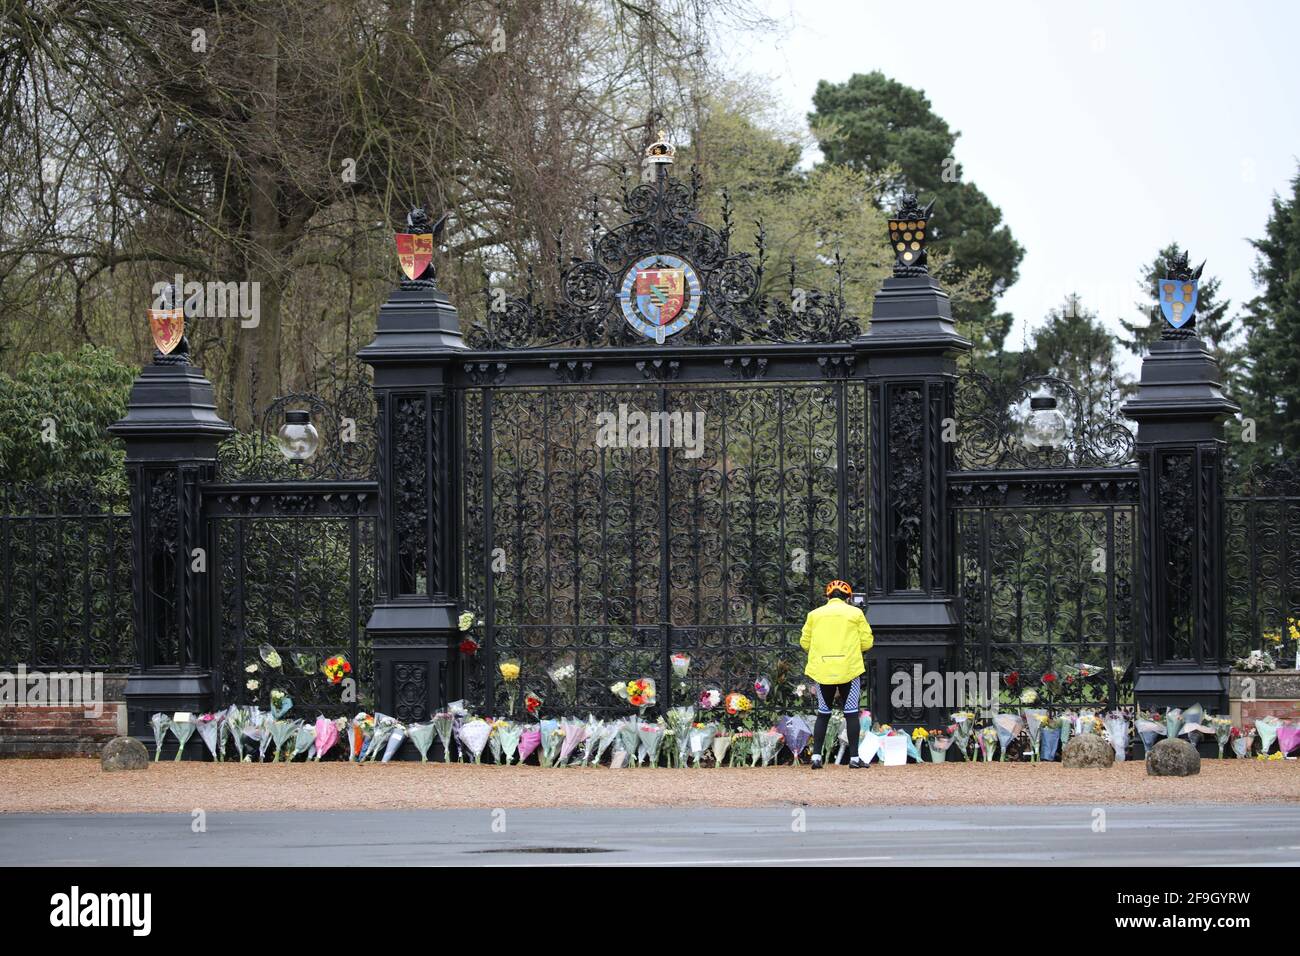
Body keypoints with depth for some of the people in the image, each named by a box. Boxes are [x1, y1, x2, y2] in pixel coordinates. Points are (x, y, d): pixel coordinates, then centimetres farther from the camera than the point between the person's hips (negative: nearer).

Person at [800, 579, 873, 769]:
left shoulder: (814, 614, 7)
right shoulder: (855, 613, 3)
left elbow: (805, 642, 8)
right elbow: (866, 642, 1)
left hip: (822, 670, 2)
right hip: (849, 669, -2)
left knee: (823, 714, 10)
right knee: (851, 713, 3)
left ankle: (816, 756, 4)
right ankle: (854, 758, 0)